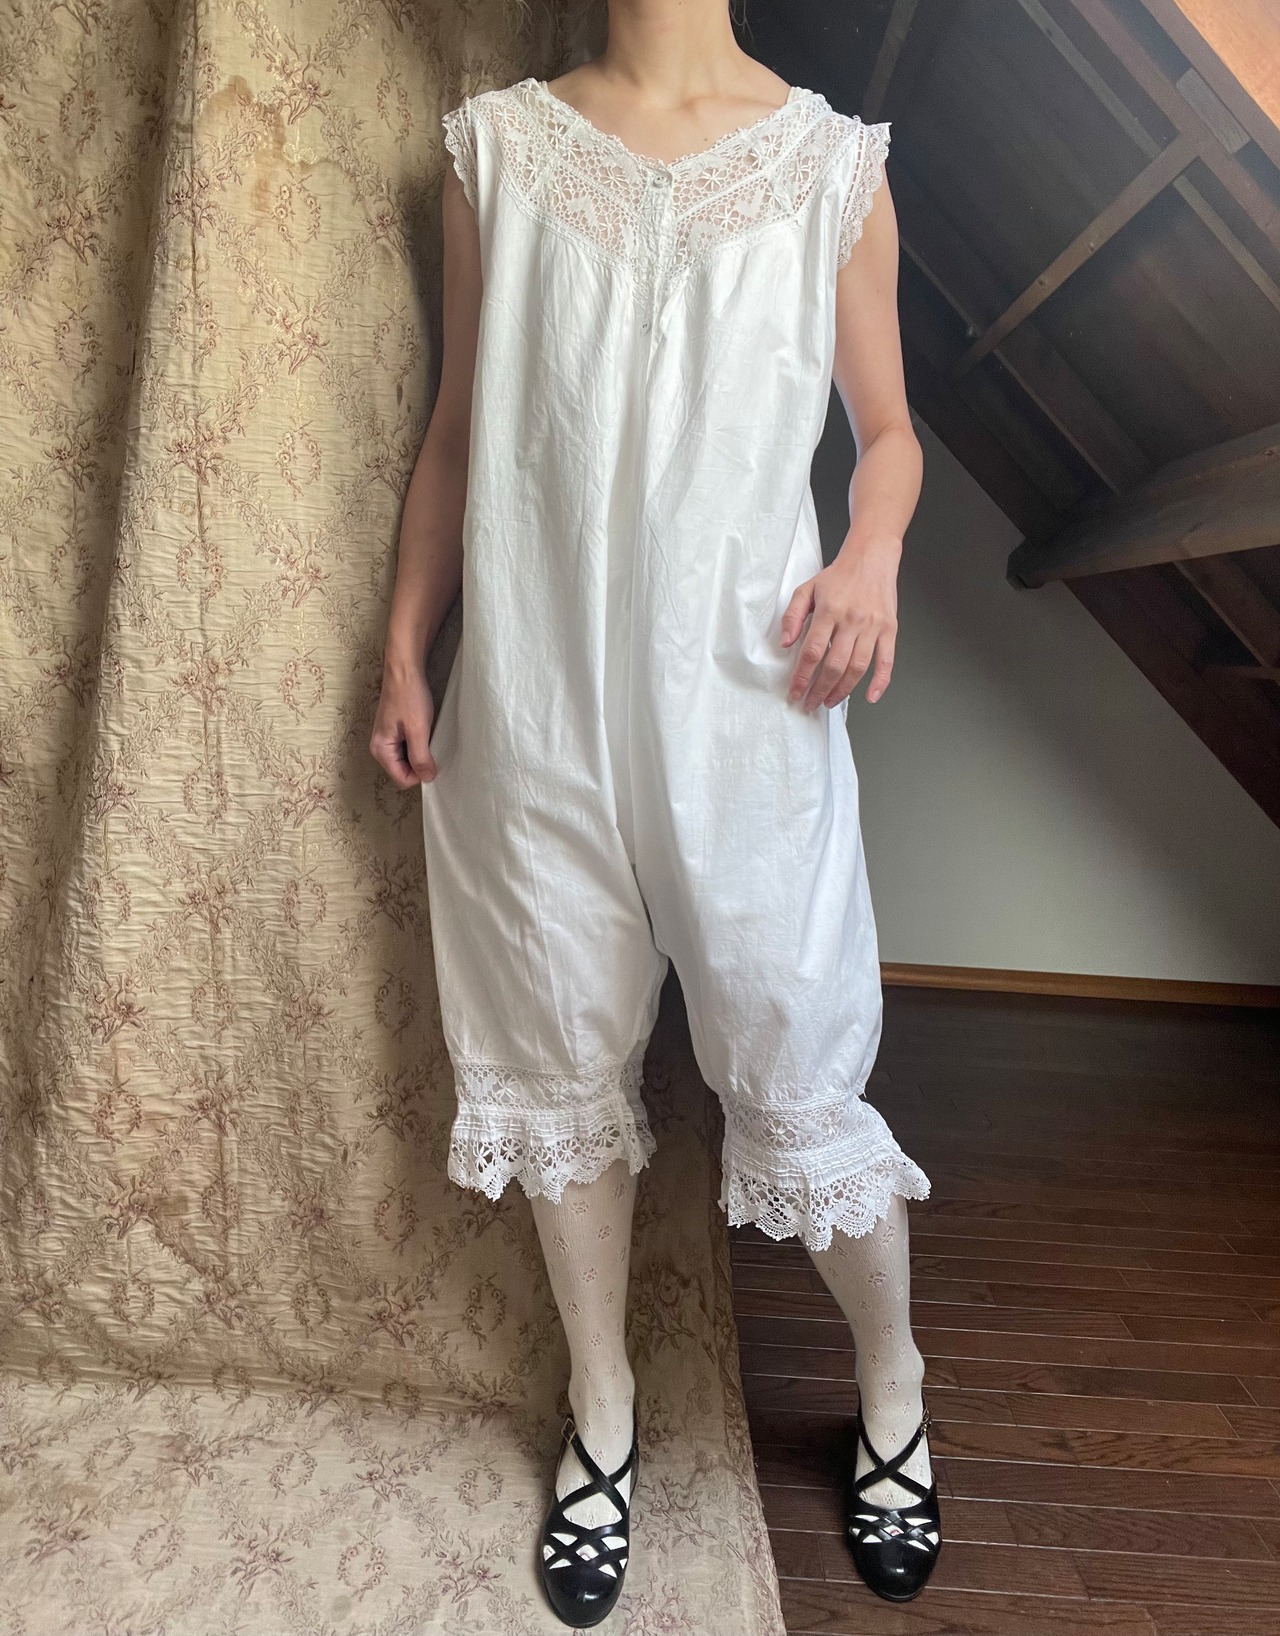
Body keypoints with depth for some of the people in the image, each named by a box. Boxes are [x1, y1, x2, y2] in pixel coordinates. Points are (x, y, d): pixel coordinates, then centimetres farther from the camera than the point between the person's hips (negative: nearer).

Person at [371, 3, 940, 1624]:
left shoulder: (831, 159, 8)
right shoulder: (498, 144, 12)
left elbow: (887, 426, 12)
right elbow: (458, 430, 13)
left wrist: (873, 552, -10)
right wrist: (403, 650, 10)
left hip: (747, 695, -1)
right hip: (534, 695, 2)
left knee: (797, 1077, 3)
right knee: (562, 1059, 11)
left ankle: (892, 1393, 35)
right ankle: (602, 1413, 36)